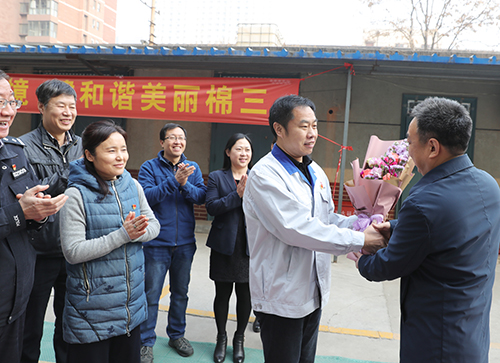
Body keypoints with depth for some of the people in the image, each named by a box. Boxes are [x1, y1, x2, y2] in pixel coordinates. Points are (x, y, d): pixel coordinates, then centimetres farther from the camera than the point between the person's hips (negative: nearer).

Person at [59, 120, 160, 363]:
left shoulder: (133, 186, 0)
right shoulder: (77, 194, -17)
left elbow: (154, 226, 4)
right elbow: (72, 251, -21)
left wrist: (136, 232, -18)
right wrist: (122, 235, -25)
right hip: (92, 308, -5)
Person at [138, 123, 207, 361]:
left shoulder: (193, 168, 5)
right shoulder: (149, 167, -4)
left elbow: (201, 197, -6)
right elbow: (147, 196, -18)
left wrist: (185, 184, -24)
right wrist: (173, 180, -26)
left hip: (185, 243, 3)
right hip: (157, 243, -3)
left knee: (180, 293, 16)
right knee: (151, 295, 3)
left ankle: (177, 335, 34)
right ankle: (146, 342, 19)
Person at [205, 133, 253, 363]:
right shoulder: (216, 177, 2)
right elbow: (211, 207, -11)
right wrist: (237, 194, -19)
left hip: (250, 246, 1)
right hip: (224, 245, -1)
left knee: (245, 295, 9)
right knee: (222, 294, 10)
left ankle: (239, 339, 31)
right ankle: (221, 338, 32)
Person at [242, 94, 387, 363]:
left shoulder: (315, 172, 9)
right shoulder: (265, 174, -19)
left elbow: (327, 219, 12)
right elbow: (297, 229, -27)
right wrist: (358, 240, -24)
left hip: (313, 292, 8)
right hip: (282, 298, -8)